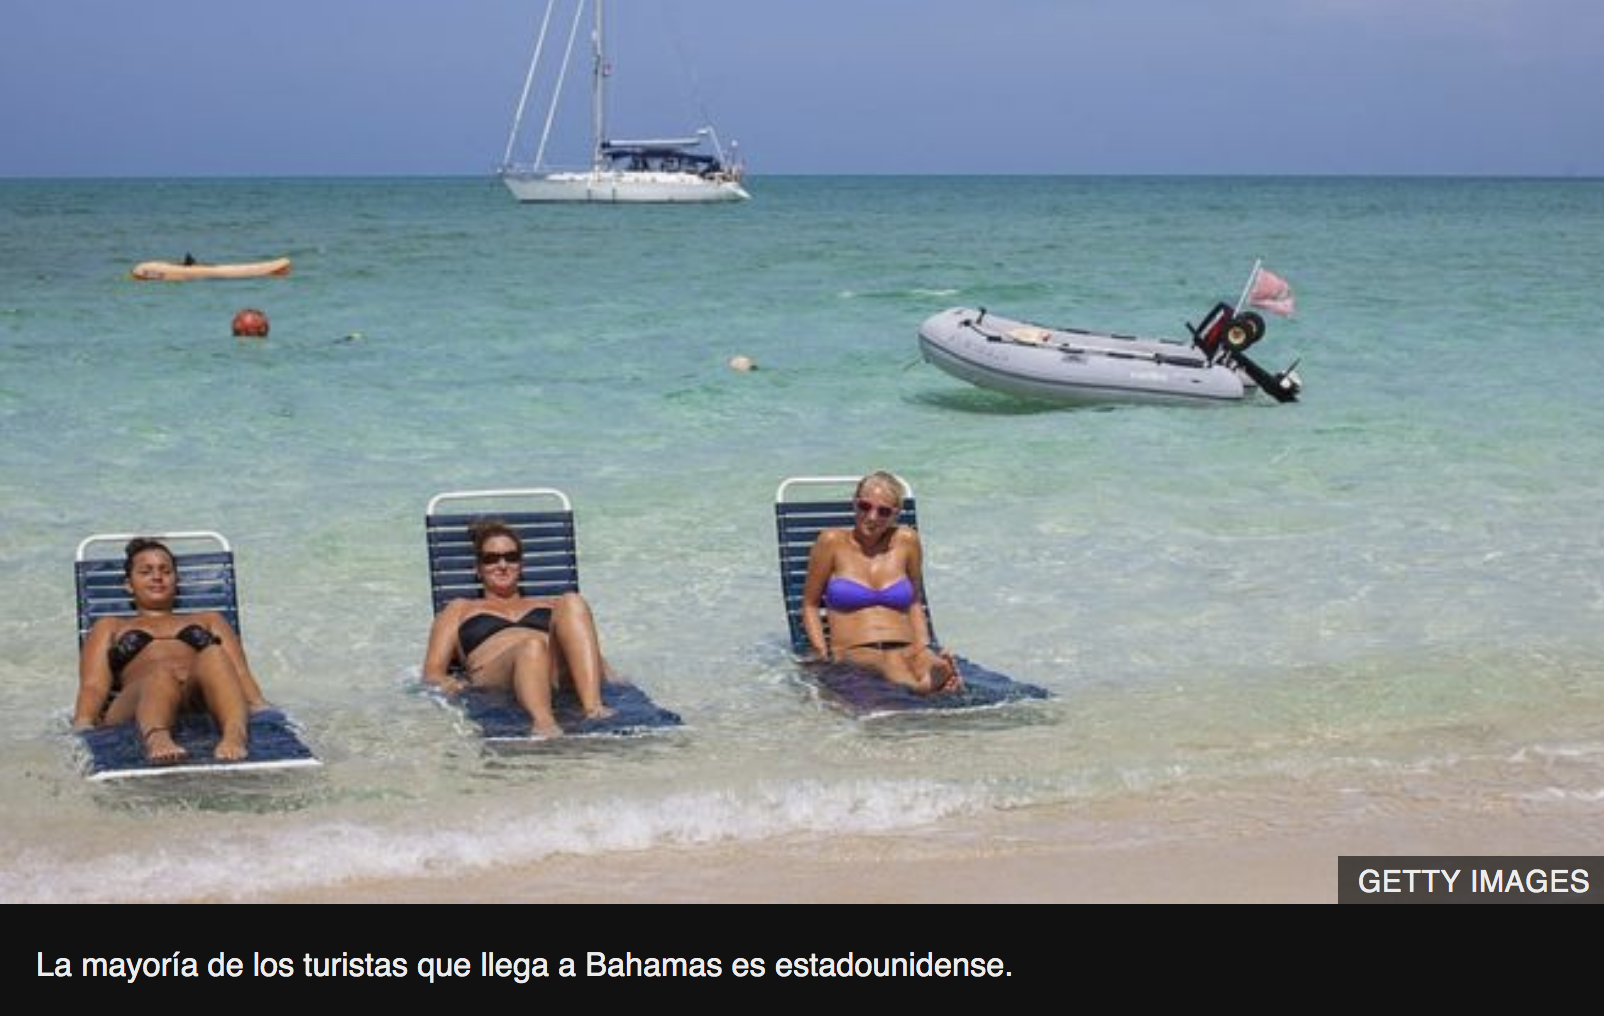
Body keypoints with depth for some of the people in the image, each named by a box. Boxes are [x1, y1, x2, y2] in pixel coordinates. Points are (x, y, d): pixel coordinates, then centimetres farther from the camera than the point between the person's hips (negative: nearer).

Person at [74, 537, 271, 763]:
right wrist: (83, 724, -4)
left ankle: (235, 734, -64)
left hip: (204, 705, 1)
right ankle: (157, 738, -70)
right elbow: (93, 685, 18)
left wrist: (260, 707, -1)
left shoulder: (209, 620, 37)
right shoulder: (110, 627, 35)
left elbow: (241, 673, 22)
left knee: (213, 655, -35)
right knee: (162, 671, -38)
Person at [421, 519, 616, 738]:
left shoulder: (552, 605, 37)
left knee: (572, 603, -25)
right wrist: (447, 684, -5)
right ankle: (543, 724, -67)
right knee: (533, 646, -37)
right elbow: (433, 672, 20)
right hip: (494, 683, -2)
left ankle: (594, 708, -45)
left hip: (559, 675, 2)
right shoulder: (460, 610, 33)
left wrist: (611, 676, 3)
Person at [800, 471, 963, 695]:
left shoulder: (906, 541, 14)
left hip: (906, 650, 2)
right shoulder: (833, 542, 7)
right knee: (905, 686, -42)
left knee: (942, 669, -39)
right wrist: (823, 655, -1)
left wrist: (925, 649, 7)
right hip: (853, 652, -2)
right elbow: (810, 605, 14)